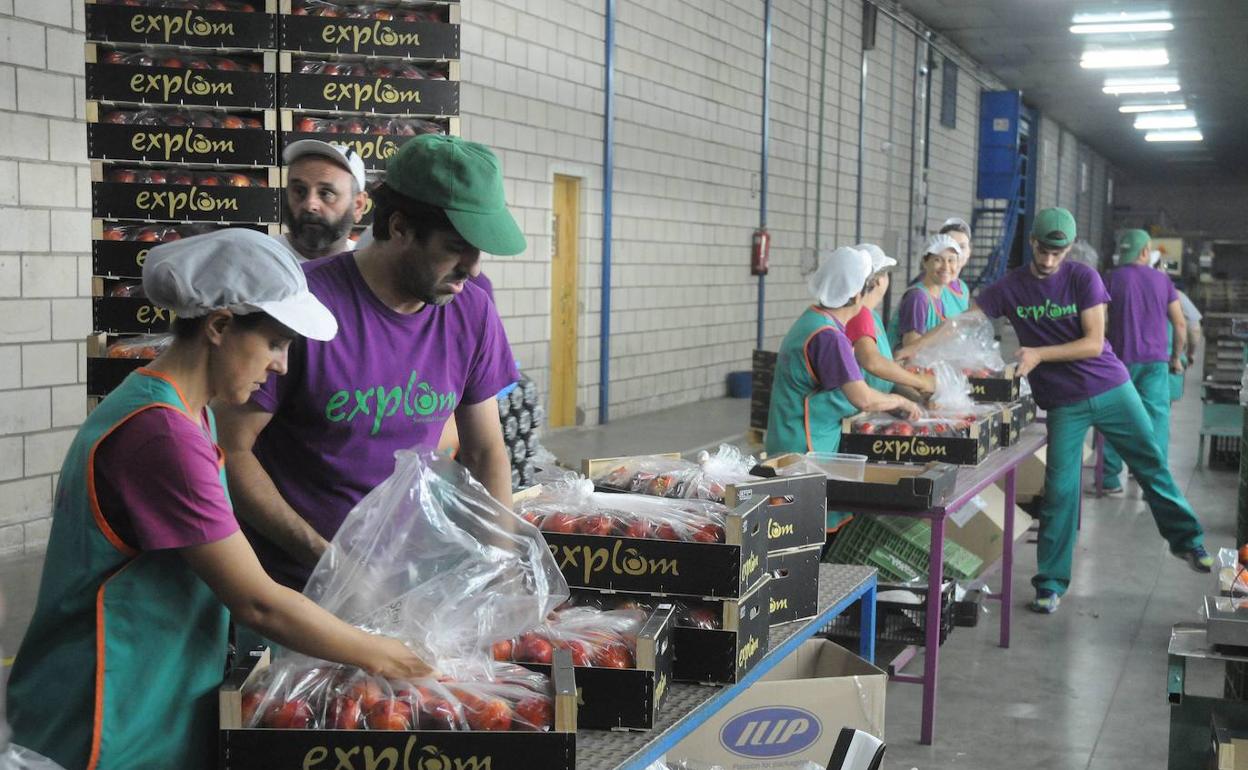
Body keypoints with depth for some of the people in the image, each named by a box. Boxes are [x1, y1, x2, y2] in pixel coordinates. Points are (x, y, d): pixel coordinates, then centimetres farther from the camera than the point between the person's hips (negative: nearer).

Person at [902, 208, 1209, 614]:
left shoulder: (1084, 278, -7)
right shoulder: (1011, 287, -2)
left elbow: (1094, 343, -12)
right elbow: (961, 323, -4)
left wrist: (1039, 354, -22)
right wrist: (915, 347, -16)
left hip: (1111, 388, 0)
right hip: (1063, 403, 0)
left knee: (1152, 466, 9)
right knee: (1060, 490, -3)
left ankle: (1186, 539, 31)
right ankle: (1050, 584, 5)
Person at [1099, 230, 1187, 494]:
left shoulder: (1111, 279, -2)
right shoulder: (1162, 280, 4)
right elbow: (1180, 324, 4)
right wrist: (1176, 357, 16)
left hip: (1121, 359, 0)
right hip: (1156, 360, 1)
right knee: (1156, 418, 1)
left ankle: (1110, 479, 11)